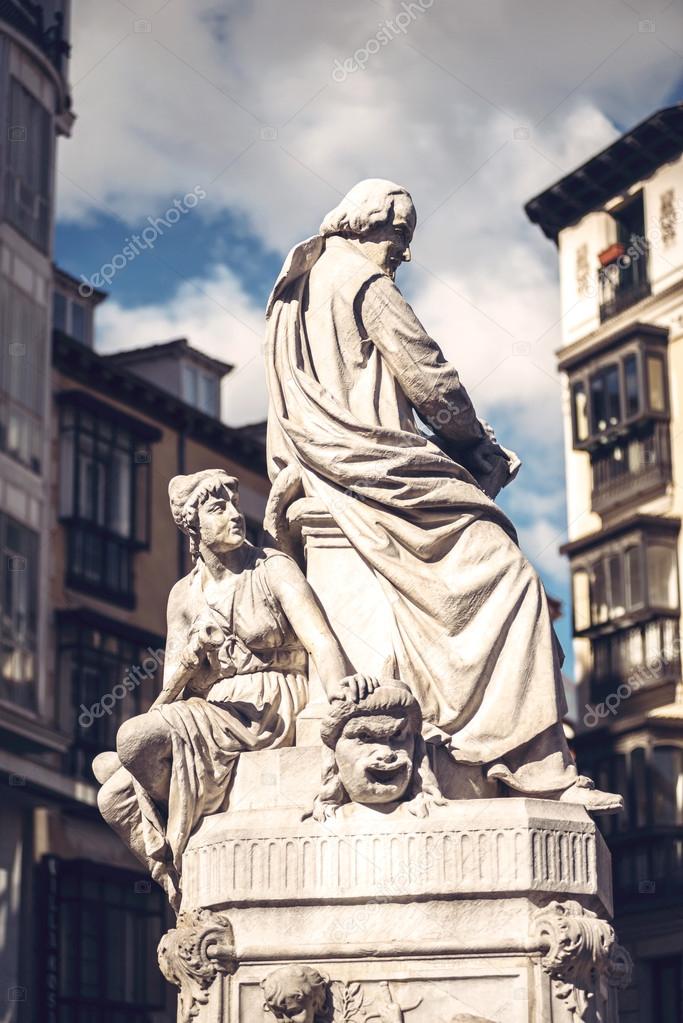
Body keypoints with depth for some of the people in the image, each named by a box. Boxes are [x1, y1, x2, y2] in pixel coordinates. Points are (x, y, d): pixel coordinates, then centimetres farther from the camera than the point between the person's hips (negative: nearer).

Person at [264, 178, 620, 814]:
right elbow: (427, 377, -7)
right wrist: (477, 445, 7)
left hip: (319, 466, 10)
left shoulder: (291, 292, 23)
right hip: (379, 466, -10)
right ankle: (534, 760, -24)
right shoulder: (362, 280, -3)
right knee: (502, 574, -14)